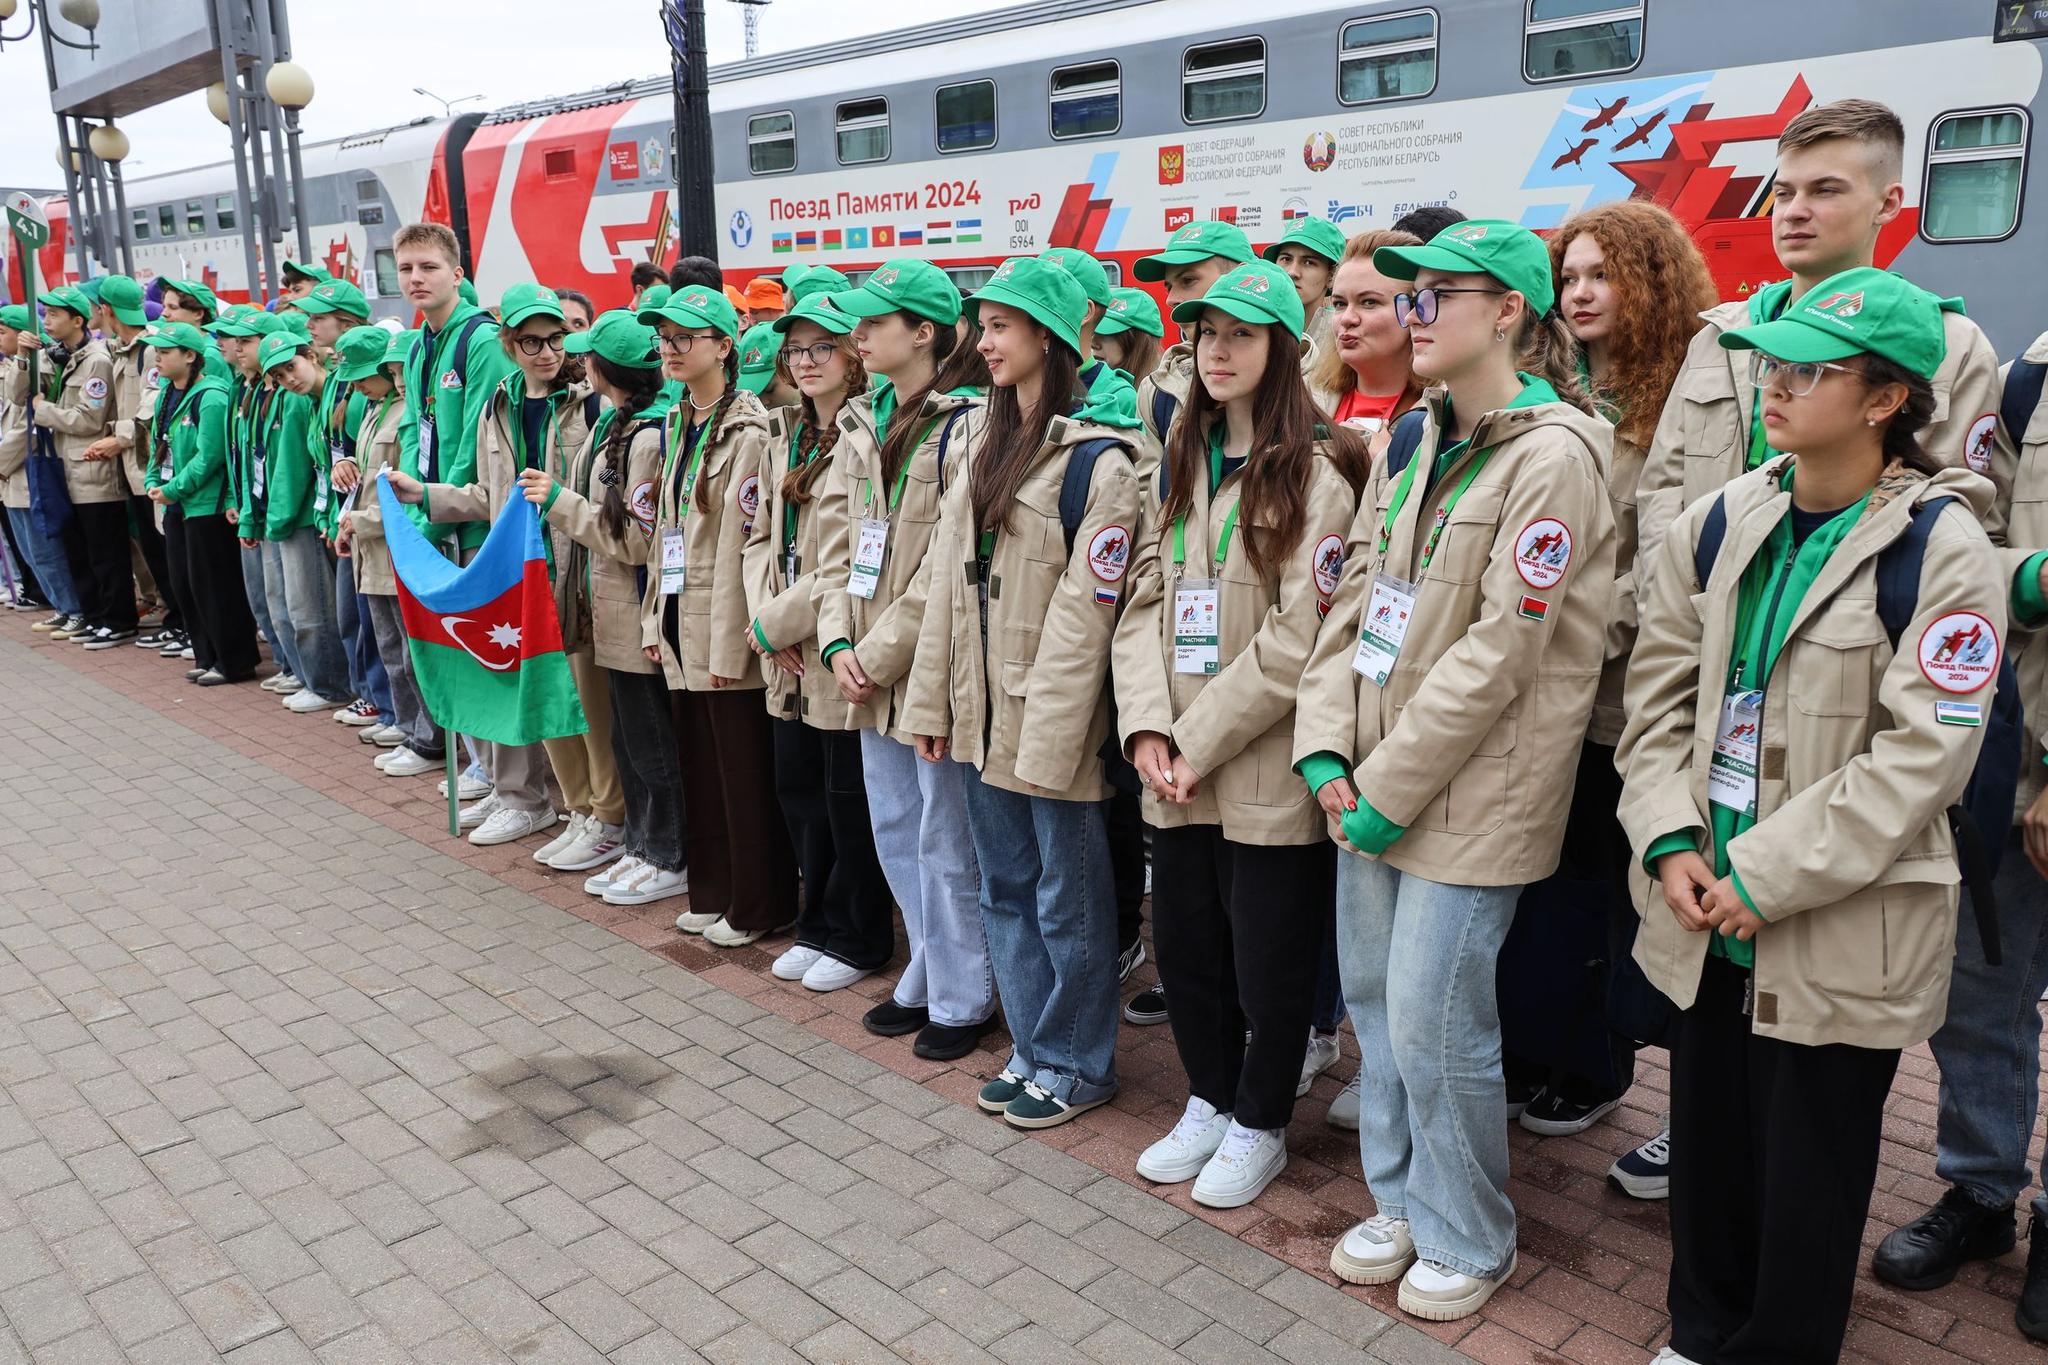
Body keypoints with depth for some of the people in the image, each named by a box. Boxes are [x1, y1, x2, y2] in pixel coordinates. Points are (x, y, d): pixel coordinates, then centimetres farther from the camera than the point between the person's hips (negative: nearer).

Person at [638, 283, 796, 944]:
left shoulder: (747, 430, -12)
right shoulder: (679, 424, 14)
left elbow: (741, 543, -17)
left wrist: (729, 642, -19)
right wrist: (655, 618, 13)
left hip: (724, 629, -8)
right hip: (681, 625, 8)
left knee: (744, 771, 2)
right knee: (700, 767, 15)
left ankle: (757, 907, 15)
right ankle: (712, 894, 28)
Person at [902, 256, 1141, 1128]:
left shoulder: (1096, 459, -12)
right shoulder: (983, 445, 12)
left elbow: (1084, 611, -16)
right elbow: (944, 577, 12)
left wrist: (1049, 738, -19)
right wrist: (931, 700, 9)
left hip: (1052, 725, -7)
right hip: (982, 715, 8)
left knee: (1068, 898, 6)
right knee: (1007, 888, 16)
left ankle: (1076, 1064, 22)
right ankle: (1033, 1049, 32)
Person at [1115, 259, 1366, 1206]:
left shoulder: (1315, 473, -8)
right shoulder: (1180, 466, 13)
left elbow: (1298, 639, -15)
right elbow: (1143, 603, 7)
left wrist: (1201, 739, -15)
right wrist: (1147, 725, -7)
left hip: (1266, 767, -6)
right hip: (1177, 770, 6)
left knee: (1269, 959, 7)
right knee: (1184, 943, 15)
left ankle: (1258, 1127, 29)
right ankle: (1208, 1103, 37)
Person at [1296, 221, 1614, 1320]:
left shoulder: (1551, 455, -14)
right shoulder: (1414, 437, 11)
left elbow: (1500, 650, -19)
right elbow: (1355, 593, 8)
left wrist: (1391, 786, -16)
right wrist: (1326, 746, -2)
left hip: (1470, 791, -7)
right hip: (1372, 778, 8)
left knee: (1433, 1021, 0)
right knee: (1373, 997, 16)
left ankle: (1467, 1239, 25)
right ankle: (1401, 1201, 37)